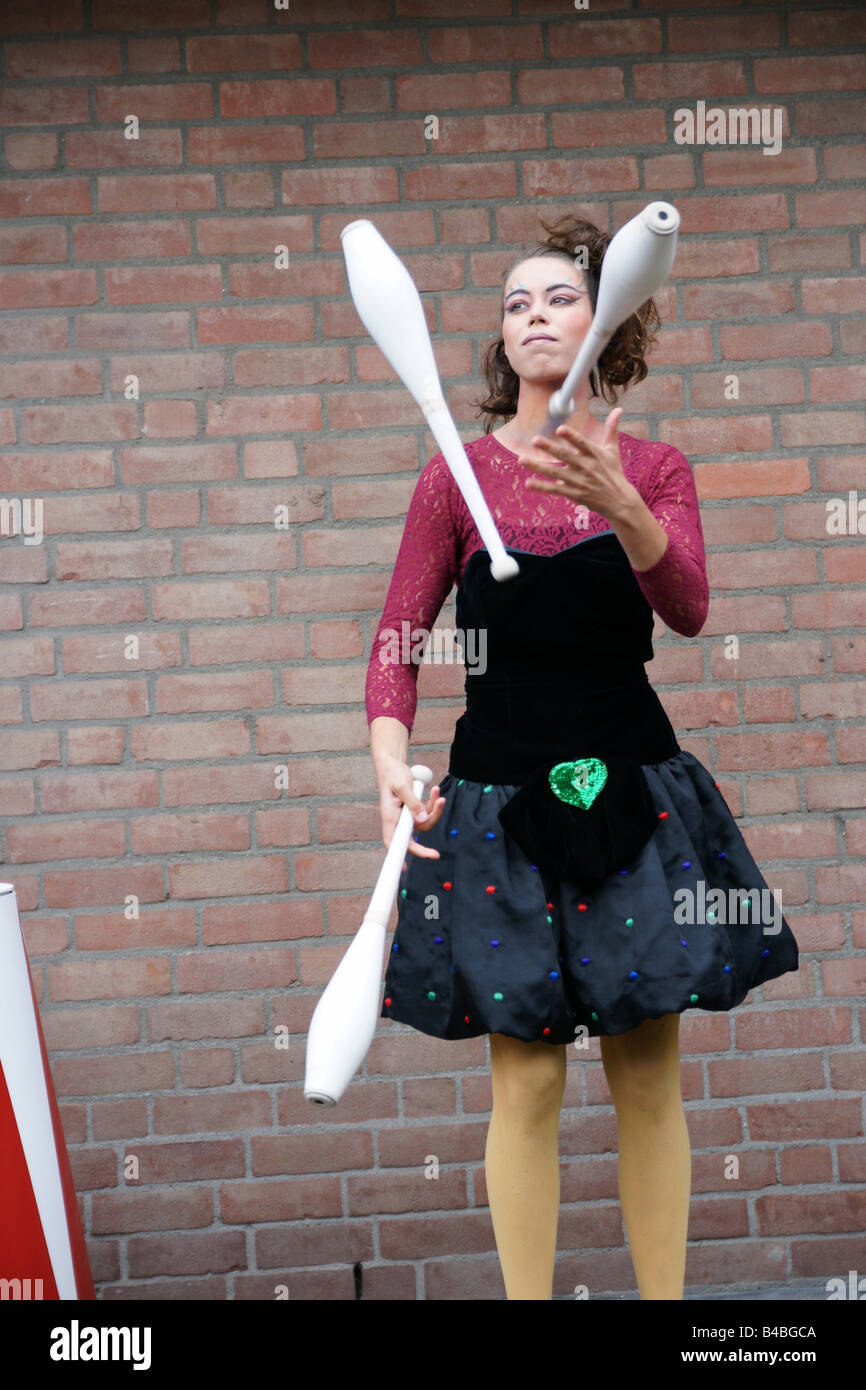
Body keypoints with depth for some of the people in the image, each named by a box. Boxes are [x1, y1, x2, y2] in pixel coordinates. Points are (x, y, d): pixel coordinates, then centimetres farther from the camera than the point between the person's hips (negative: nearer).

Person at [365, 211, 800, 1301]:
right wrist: (392, 763, -20)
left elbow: (686, 609, -13)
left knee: (648, 1074, 4)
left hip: (631, 791, 1)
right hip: (502, 798, -1)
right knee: (526, 1079, 0)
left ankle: (666, 1295, 16)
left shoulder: (653, 469, 4)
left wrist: (616, 503, -32)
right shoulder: (457, 475, 1)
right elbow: (399, 641, -2)